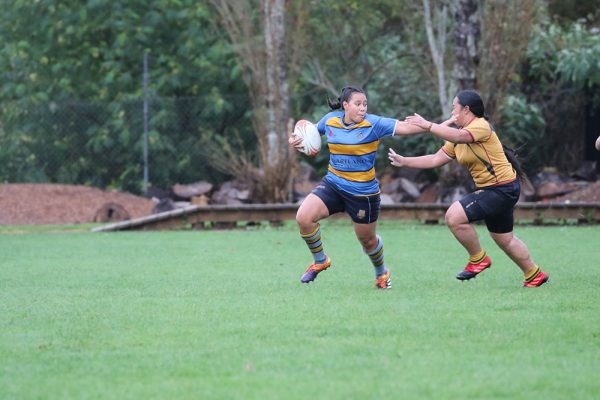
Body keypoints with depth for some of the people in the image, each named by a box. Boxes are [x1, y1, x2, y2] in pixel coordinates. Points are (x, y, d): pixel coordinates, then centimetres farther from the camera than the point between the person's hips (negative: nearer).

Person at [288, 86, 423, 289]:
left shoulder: (373, 124, -15)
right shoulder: (330, 120, -2)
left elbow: (404, 127, -24)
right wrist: (296, 140, 1)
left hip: (363, 192, -3)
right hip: (333, 183, 3)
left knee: (367, 240, 11)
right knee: (303, 217, -17)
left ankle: (382, 273, 43)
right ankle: (320, 261, 7)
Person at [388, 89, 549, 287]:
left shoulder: (481, 126, -15)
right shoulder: (459, 135, 14)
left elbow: (458, 137, -36)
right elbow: (436, 159, 14)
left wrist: (427, 125, -35)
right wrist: (404, 161, 10)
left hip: (502, 188, -10)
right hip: (489, 189, 10)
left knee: (454, 216, -18)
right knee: (504, 239, 20)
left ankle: (478, 258, -2)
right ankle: (534, 275, 35)